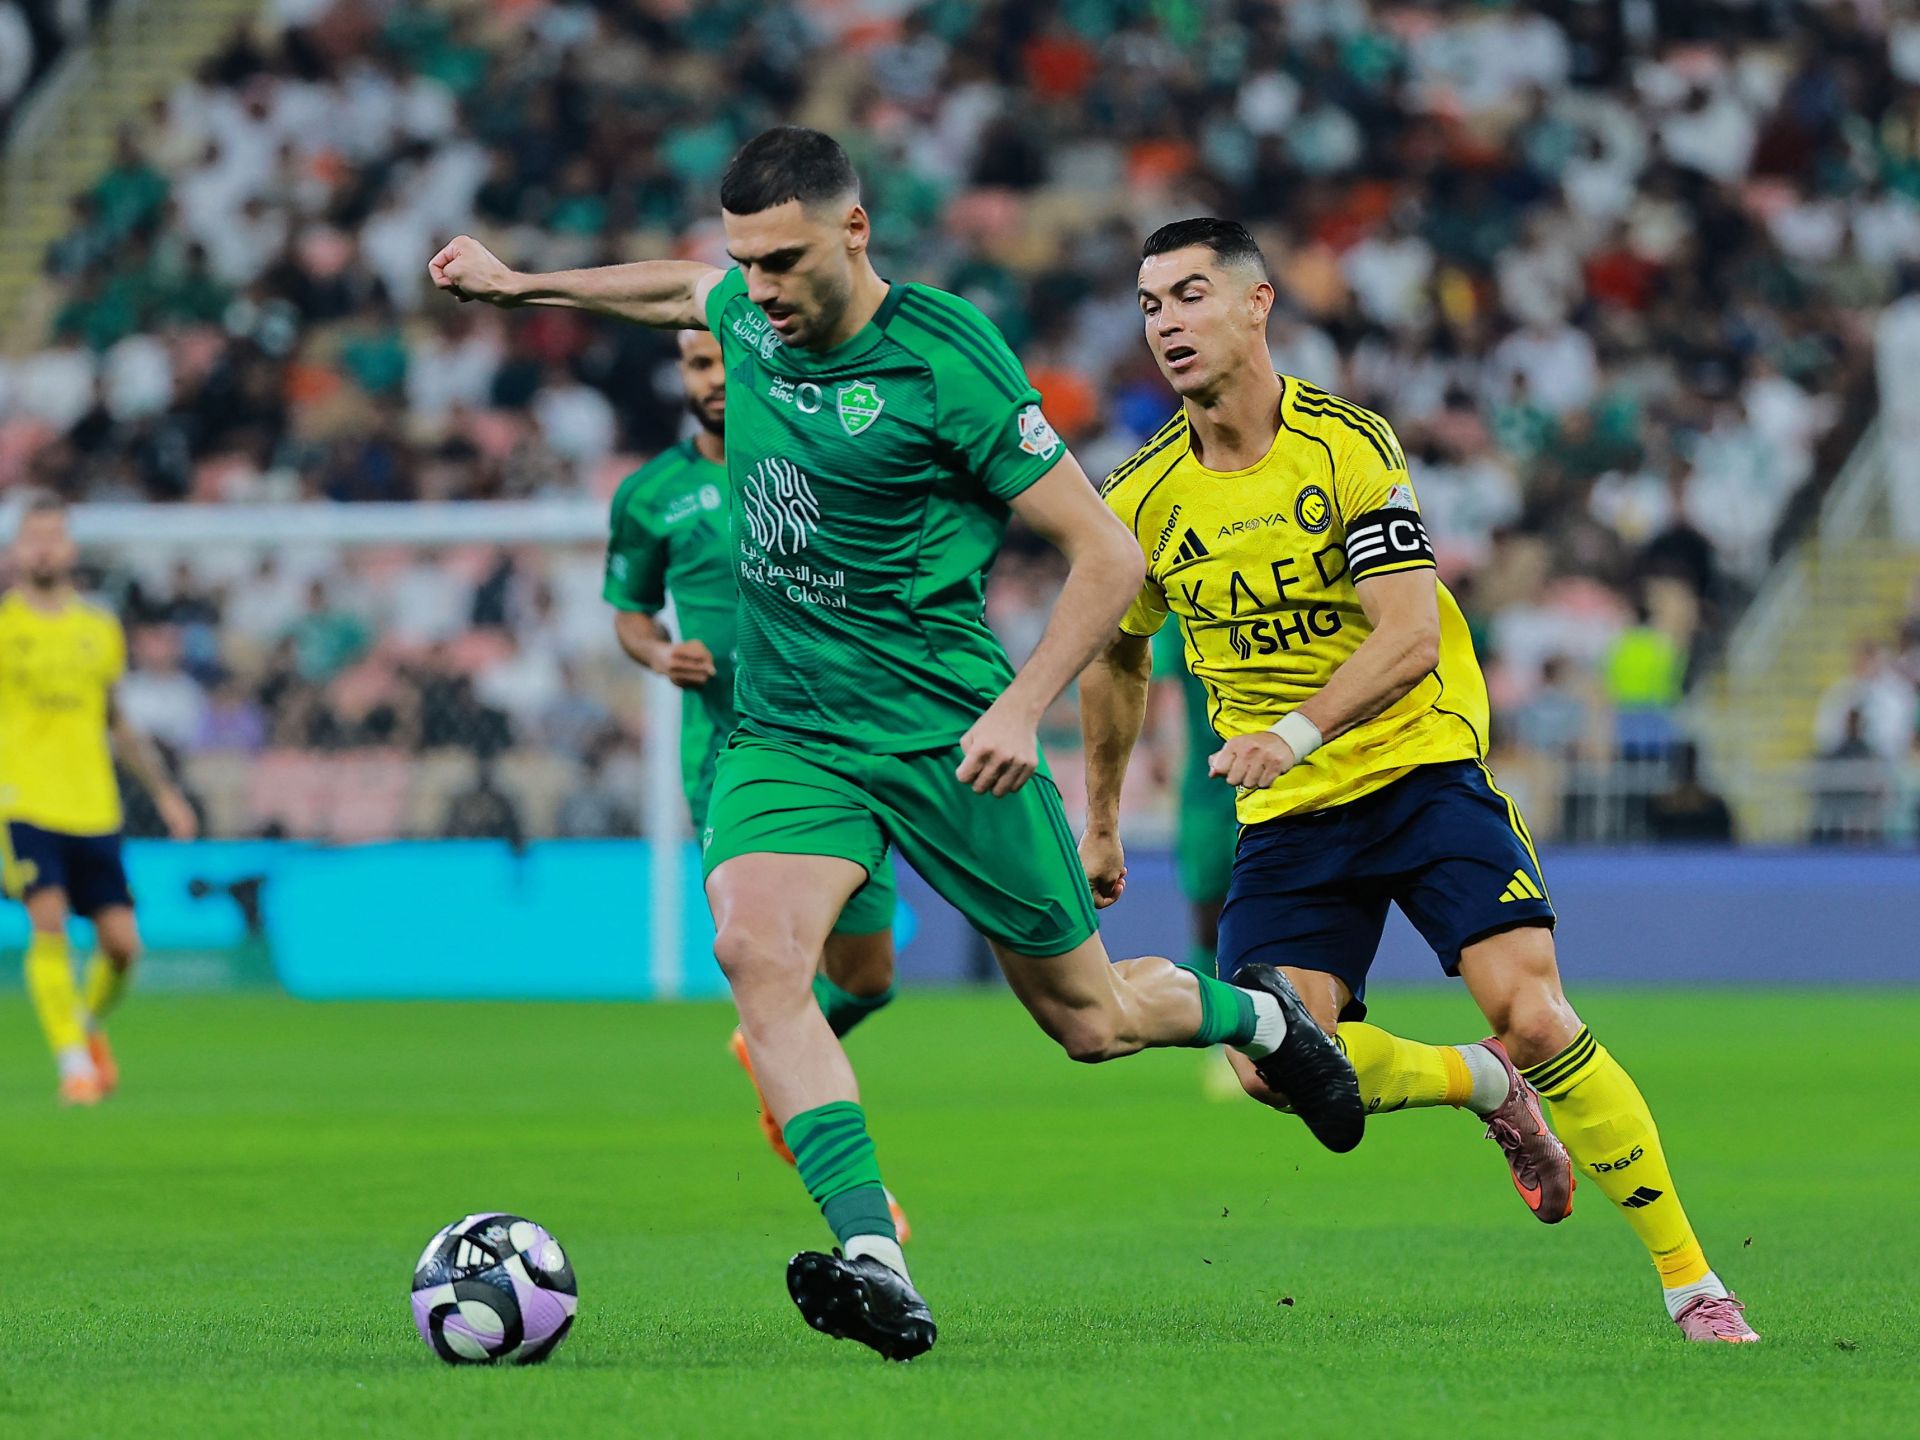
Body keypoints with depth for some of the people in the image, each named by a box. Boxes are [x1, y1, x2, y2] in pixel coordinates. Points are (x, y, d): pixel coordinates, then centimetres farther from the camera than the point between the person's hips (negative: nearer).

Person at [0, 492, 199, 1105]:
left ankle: (91, 1026, 30)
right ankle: (73, 1061, -12)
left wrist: (164, 792, 21)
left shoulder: (100, 630, 12)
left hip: (93, 810, 4)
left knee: (121, 942, -1)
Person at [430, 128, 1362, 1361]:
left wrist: (1022, 706, -21)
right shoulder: (752, 316, 1)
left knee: (1089, 1018, 8)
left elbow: (1107, 554, -12)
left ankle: (1253, 1014, 44)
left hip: (943, 736, -4)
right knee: (755, 948, -26)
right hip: (784, 736, 4)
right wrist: (522, 284, 32)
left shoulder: (947, 361, -16)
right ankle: (876, 1266, -34)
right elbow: (683, 289, 30)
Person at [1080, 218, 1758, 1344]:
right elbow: (1117, 658, 19)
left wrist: (1300, 730, -34)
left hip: (1422, 766, -4)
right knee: (1275, 1068, -16)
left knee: (1532, 1014, -20)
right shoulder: (1144, 498, 1)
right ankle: (1481, 1086, 15)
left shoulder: (1349, 446, -11)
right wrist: (1101, 820, 24)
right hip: (1287, 820, 4)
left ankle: (1691, 1280, -9)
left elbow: (1409, 635, -19)